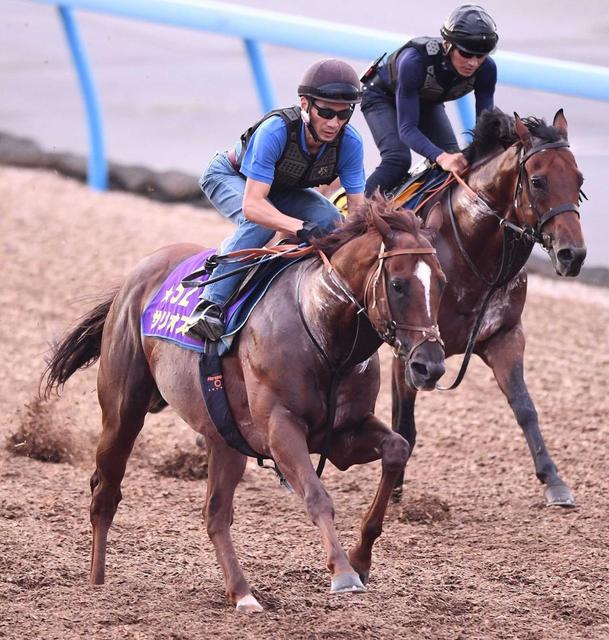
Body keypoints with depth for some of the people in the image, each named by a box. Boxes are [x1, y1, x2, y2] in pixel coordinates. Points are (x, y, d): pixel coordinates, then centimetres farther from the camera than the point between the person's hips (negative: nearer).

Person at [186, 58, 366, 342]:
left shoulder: (350, 142, -29)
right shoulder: (275, 131, -42)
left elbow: (358, 208, -23)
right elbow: (252, 205, -46)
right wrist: (301, 227, -60)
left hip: (285, 189, 5)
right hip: (229, 177, -5)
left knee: (331, 222, -21)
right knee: (260, 224, -35)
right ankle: (210, 304, -31)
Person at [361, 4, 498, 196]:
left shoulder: (486, 70, -30)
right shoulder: (415, 60, -44)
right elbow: (407, 128, -44)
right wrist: (441, 157, -61)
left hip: (427, 102, 5)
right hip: (382, 96, -5)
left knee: (455, 161, -12)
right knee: (397, 159, -27)